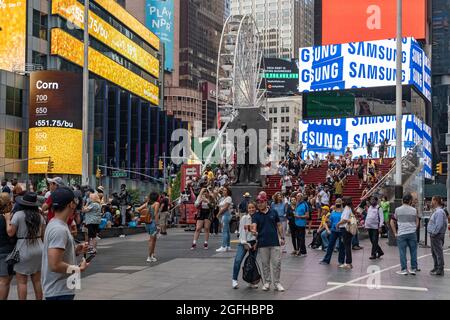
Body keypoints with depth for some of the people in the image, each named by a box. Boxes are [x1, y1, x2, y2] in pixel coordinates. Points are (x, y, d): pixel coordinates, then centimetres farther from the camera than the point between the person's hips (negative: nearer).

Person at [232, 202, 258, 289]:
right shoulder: (244, 218, -3)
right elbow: (242, 231, -6)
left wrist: (256, 243, -8)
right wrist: (245, 243, -11)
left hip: (254, 242, 2)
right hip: (244, 242, -2)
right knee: (238, 260, -15)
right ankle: (234, 280, -5)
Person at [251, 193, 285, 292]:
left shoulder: (273, 212, 4)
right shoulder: (256, 215, 1)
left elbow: (279, 225, 9)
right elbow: (254, 226, -14)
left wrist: (282, 237, 5)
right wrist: (253, 231, -37)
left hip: (275, 242, 0)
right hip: (262, 244, 0)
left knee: (277, 263, 1)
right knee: (265, 264, 9)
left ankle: (277, 283, 12)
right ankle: (267, 282, 20)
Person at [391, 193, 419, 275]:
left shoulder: (398, 210, -1)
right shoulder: (414, 210, 2)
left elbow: (392, 222, 2)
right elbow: (417, 221, 10)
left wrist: (395, 233, 7)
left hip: (401, 234, -1)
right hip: (412, 233, 1)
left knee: (402, 252, 4)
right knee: (413, 251, 10)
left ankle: (404, 269, 5)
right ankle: (413, 269, 14)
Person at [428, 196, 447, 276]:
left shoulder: (439, 212, -18)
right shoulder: (436, 211, 15)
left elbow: (439, 225, -24)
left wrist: (434, 233, -19)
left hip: (437, 235, -11)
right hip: (434, 235, 11)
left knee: (438, 252, -6)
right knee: (434, 252, 16)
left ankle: (440, 270, -2)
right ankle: (436, 268, 25)